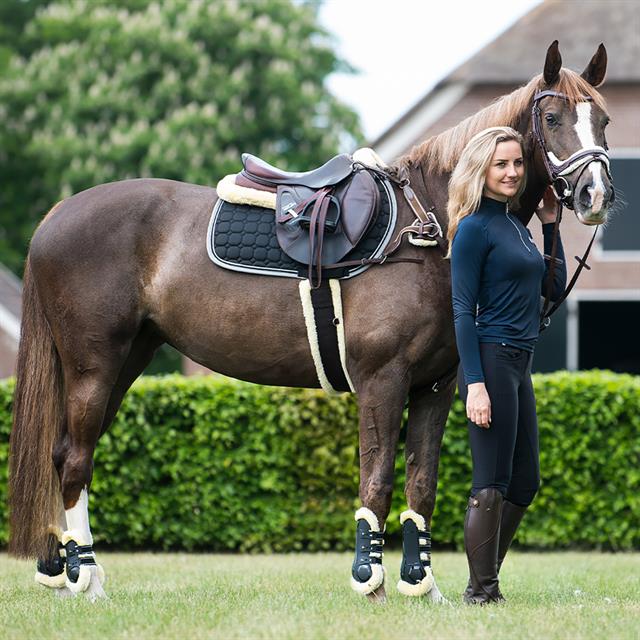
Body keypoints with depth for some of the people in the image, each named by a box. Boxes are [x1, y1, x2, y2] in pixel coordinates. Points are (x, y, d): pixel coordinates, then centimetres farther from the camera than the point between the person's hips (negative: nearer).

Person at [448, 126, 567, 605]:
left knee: (524, 484, 12)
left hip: (519, 367, 9)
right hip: (491, 363, -9)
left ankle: (486, 582, 19)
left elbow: (555, 289, 20)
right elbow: (463, 310, -14)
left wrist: (551, 224, 14)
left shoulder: (516, 224, 15)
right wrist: (475, 384, -21)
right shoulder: (475, 229, -10)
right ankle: (481, 593, -2)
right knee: (492, 485, -7)